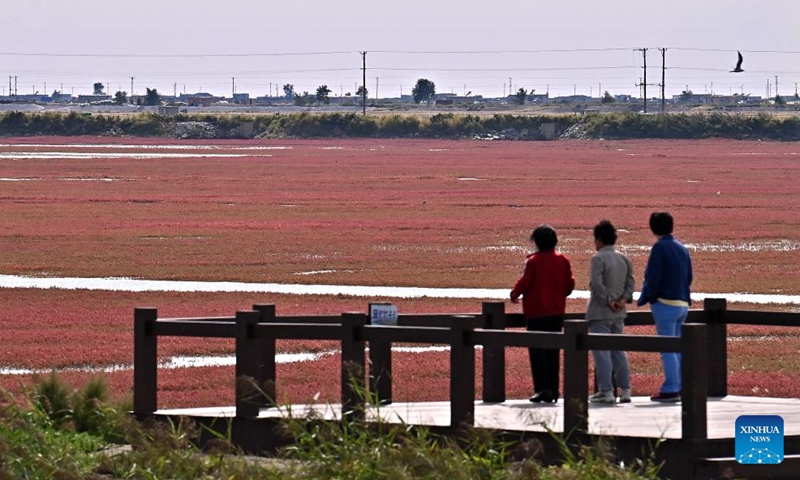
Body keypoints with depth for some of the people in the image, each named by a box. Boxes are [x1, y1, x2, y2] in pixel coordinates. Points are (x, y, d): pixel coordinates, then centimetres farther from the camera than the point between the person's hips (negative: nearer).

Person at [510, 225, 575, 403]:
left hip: (536, 312, -5)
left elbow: (524, 283, -13)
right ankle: (554, 389, 11)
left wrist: (514, 295, 6)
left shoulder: (533, 261, -12)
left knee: (537, 351, -1)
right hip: (557, 312, 5)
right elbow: (570, 284, 6)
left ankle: (542, 389, -9)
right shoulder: (563, 261, 3)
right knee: (553, 351, 12)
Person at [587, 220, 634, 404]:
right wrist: (623, 300, -4)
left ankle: (606, 391, -7)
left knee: (601, 351, -4)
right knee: (618, 350, 14)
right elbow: (630, 283, 6)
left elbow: (596, 284, -21)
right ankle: (625, 390, 12)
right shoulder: (624, 259, 10)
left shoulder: (598, 258, -12)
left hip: (600, 313, -7)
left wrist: (608, 301, -14)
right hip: (619, 314, 7)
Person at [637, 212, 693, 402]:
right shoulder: (682, 248, 12)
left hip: (665, 303, -8)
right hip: (682, 302, 8)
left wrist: (643, 299, -3)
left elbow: (653, 279, -15)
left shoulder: (660, 248, -12)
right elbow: (688, 277, 16)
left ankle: (670, 389, -9)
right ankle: (677, 387, 13)